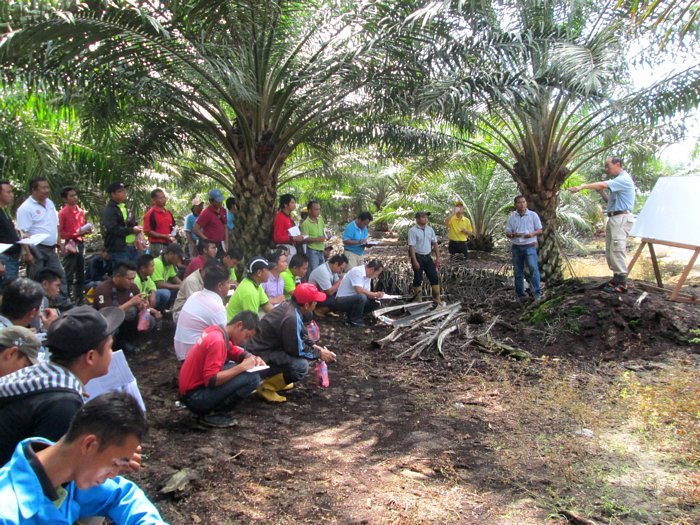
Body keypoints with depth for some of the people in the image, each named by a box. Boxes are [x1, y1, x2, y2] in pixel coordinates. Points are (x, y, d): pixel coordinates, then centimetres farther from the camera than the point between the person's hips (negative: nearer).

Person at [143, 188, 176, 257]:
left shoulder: (168, 212, 15)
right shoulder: (151, 214, -8)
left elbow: (173, 227, 26)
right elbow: (147, 232, -13)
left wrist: (173, 234, 3)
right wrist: (164, 236, -18)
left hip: (169, 244, 8)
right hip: (157, 246, -8)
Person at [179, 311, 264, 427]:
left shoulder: (216, 331, 6)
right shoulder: (217, 341, -22)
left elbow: (236, 353, 17)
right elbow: (211, 380, -26)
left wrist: (254, 358, -3)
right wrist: (242, 367, -21)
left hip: (196, 386, 10)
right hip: (194, 396, -10)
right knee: (252, 377, -17)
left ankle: (211, 409, 8)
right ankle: (213, 414, -6)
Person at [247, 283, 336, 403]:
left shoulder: (289, 305, 0)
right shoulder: (291, 318, -27)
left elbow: (300, 335, 17)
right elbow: (297, 350, -18)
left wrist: (314, 346, 7)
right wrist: (319, 354, -5)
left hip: (263, 347, 10)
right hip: (259, 358, -10)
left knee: (308, 347, 15)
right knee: (301, 366, -23)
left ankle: (276, 376, 17)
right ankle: (266, 387, -8)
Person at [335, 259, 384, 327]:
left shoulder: (368, 276, 7)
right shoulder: (357, 271, -21)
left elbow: (367, 293, 8)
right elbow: (359, 290, -32)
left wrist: (377, 295, -12)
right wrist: (375, 294, -21)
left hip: (354, 298, 9)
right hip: (342, 299, -9)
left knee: (375, 303, -1)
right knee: (361, 297, -34)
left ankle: (352, 316, 7)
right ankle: (354, 319, -11)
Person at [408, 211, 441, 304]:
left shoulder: (430, 229, 6)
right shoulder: (413, 231, -11)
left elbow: (435, 243, 9)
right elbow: (411, 246, -16)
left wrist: (437, 258, 4)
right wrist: (415, 261, -21)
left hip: (428, 257, 6)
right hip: (418, 257, -5)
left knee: (435, 278, 5)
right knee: (418, 279, 3)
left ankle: (437, 301, 13)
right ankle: (418, 301, 14)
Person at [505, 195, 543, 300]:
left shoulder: (533, 215, 1)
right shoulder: (512, 217, 6)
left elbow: (540, 230, 3)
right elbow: (507, 233, 7)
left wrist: (532, 234, -18)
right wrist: (513, 234, -16)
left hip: (530, 246, -3)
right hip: (516, 247, 3)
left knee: (533, 268, -16)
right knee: (518, 271, 7)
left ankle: (537, 292, -14)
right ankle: (520, 293, 16)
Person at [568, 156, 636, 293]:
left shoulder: (624, 179, -10)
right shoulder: (617, 181, 19)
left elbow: (603, 184, -24)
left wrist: (582, 186, -25)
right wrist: (601, 192, 6)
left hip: (621, 218, -10)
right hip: (613, 218, 10)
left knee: (617, 249, -14)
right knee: (610, 250, 10)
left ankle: (622, 283, -13)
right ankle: (617, 277, 16)